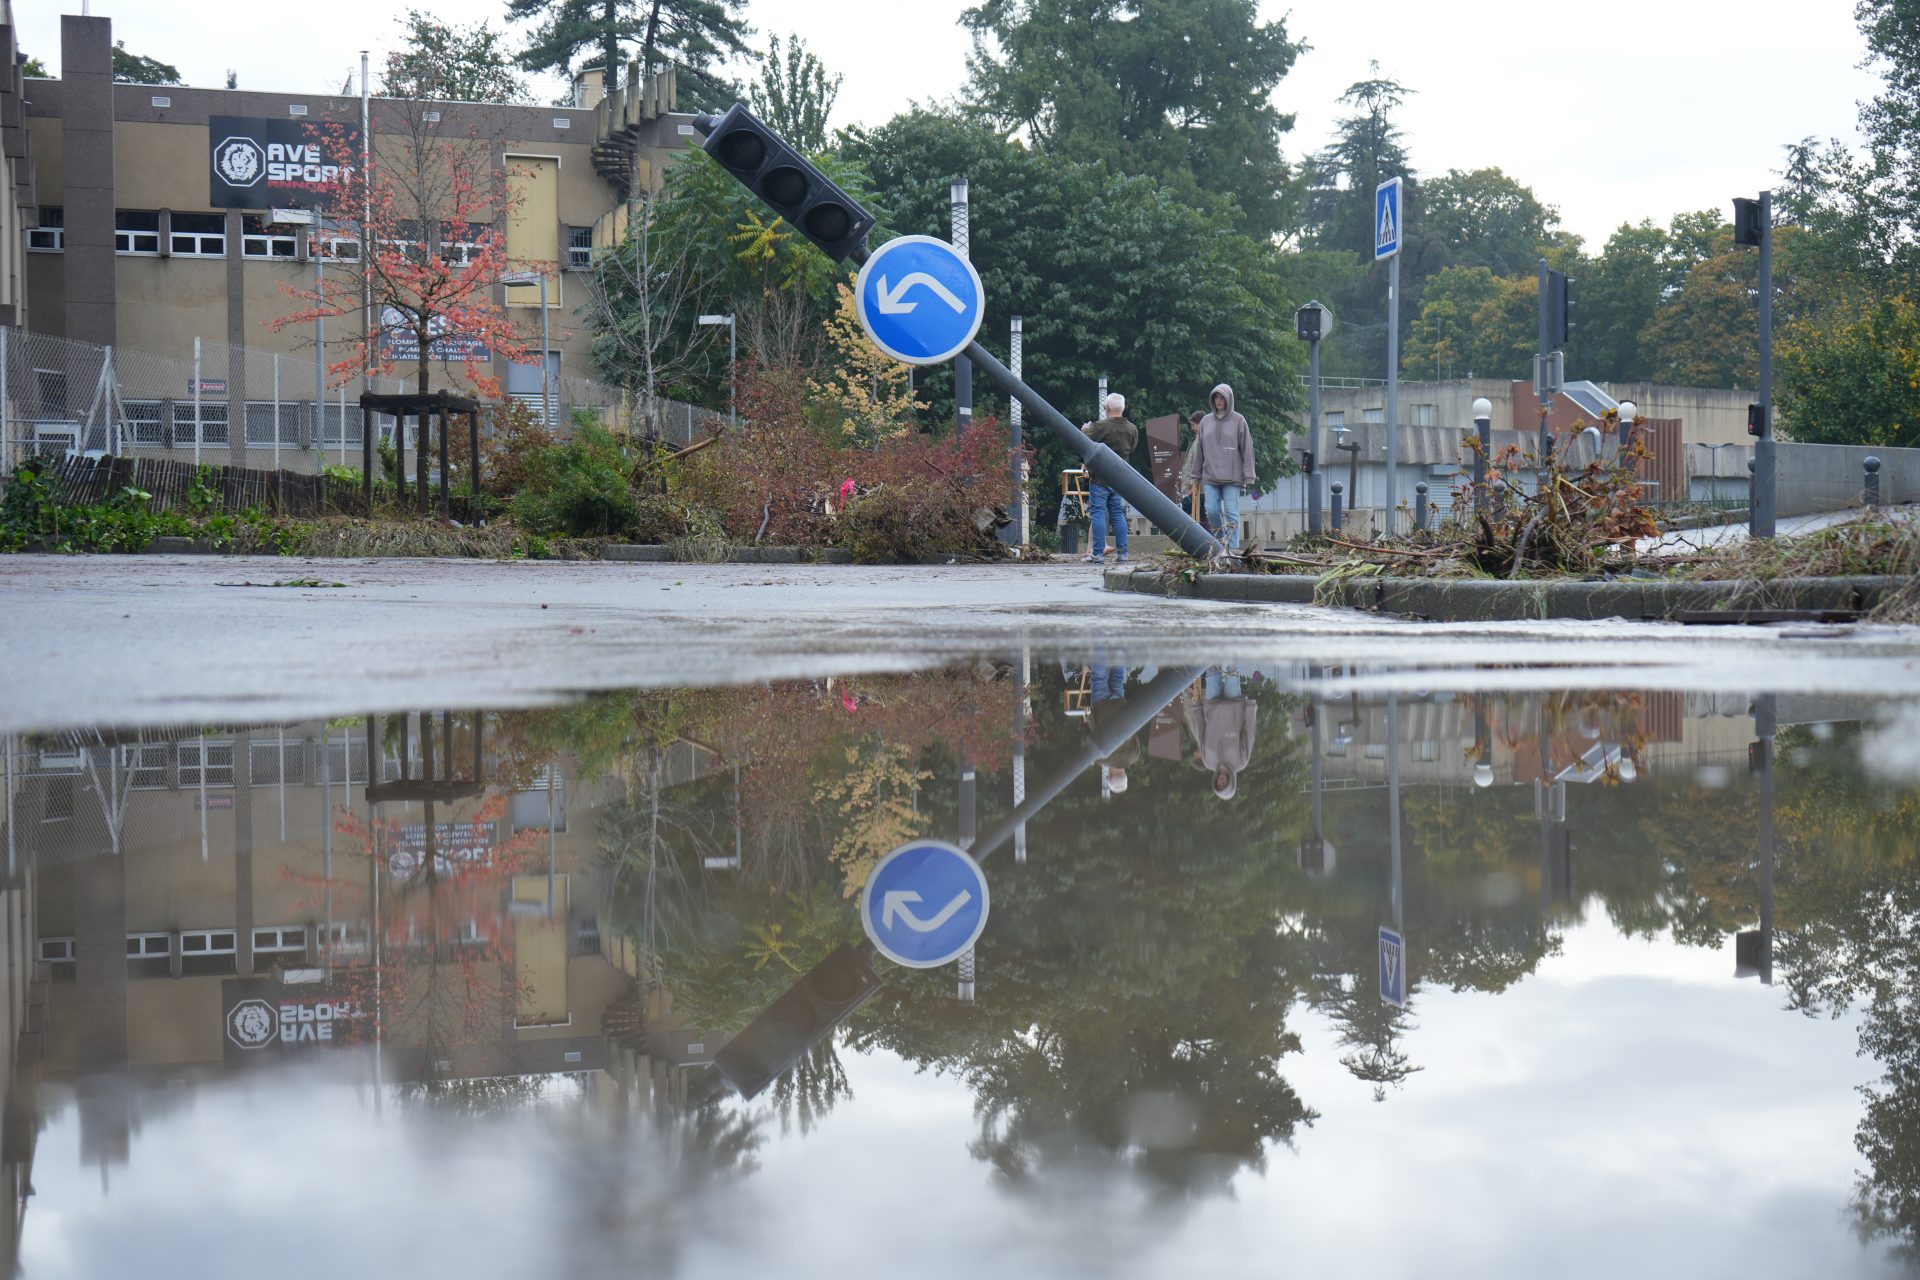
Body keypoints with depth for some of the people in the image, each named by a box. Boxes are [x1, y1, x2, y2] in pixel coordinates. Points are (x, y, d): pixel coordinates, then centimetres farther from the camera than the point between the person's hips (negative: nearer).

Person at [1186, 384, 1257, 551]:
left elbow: (1247, 449, 0)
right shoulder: (1206, 421, 12)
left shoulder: (1238, 421, 2)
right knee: (1212, 511, -2)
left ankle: (1233, 547, -4)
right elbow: (1199, 450, 16)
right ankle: (1220, 542, 15)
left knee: (1232, 513, -5)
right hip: (1210, 477, 3)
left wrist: (1248, 476, -5)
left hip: (1232, 477, -3)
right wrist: (1196, 475, 12)